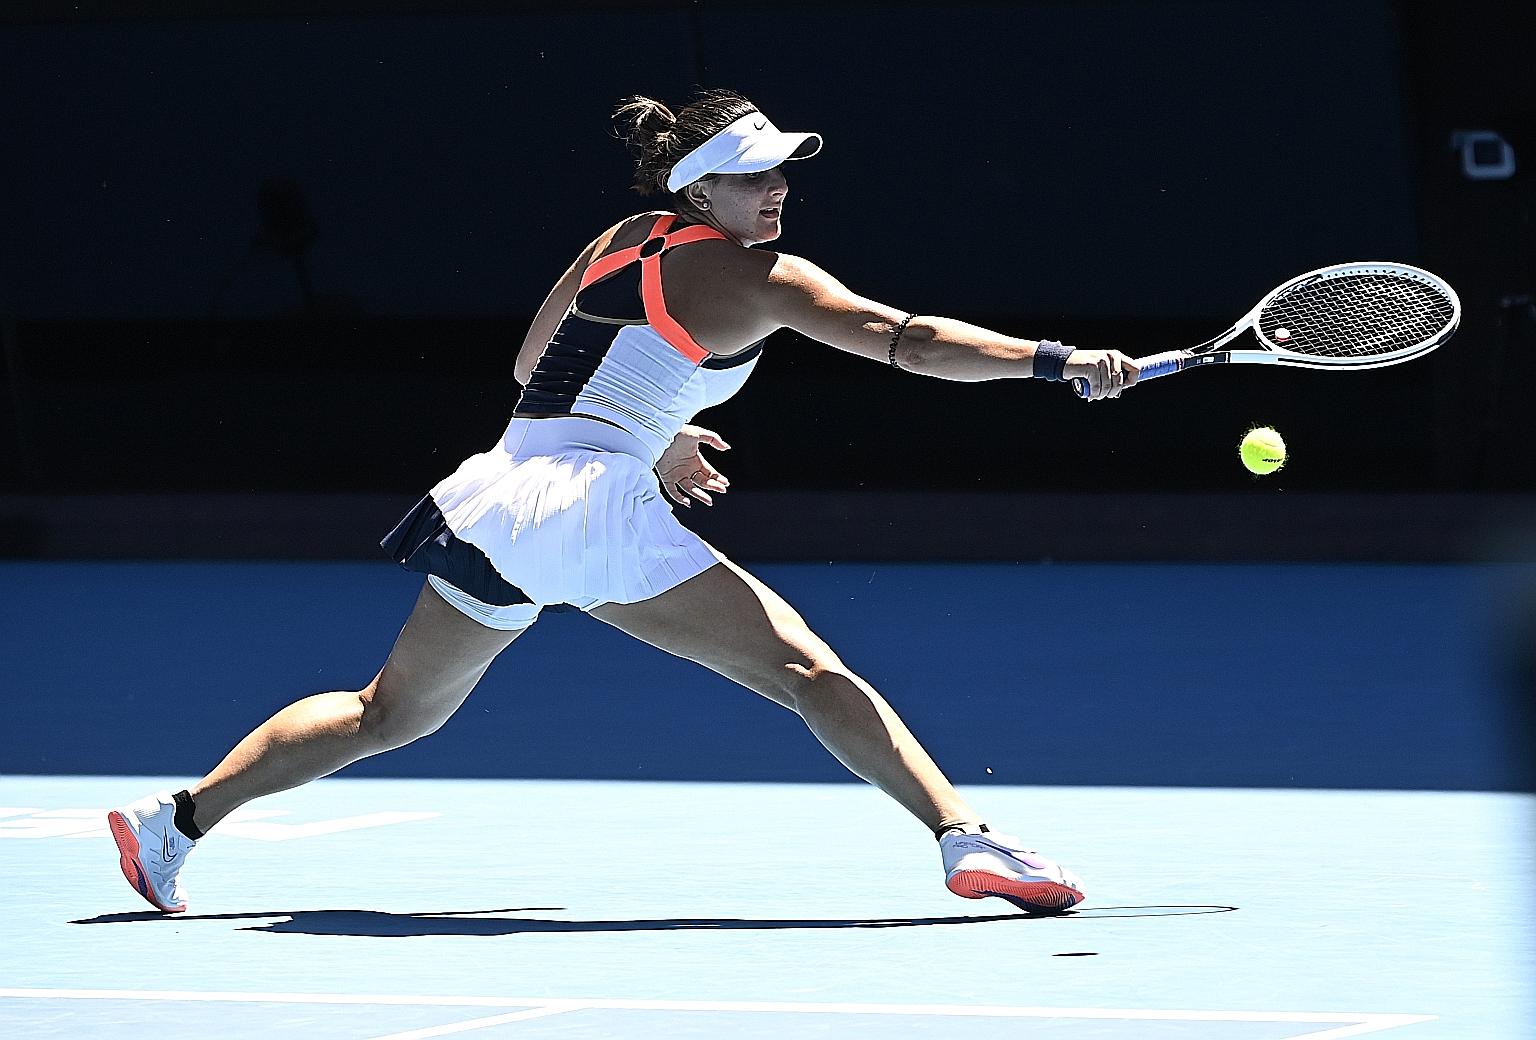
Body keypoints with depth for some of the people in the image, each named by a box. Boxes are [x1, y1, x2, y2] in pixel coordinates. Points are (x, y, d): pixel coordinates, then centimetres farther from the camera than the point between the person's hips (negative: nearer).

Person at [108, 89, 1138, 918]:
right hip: (600, 511, -7)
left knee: (389, 714, 22)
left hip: (498, 500, 7)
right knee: (812, 674, -7)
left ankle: (177, 818, 23)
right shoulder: (755, 279, -2)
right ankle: (965, 837, -21)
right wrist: (1056, 360, -16)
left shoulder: (621, 240, 19)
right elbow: (905, 337, -12)